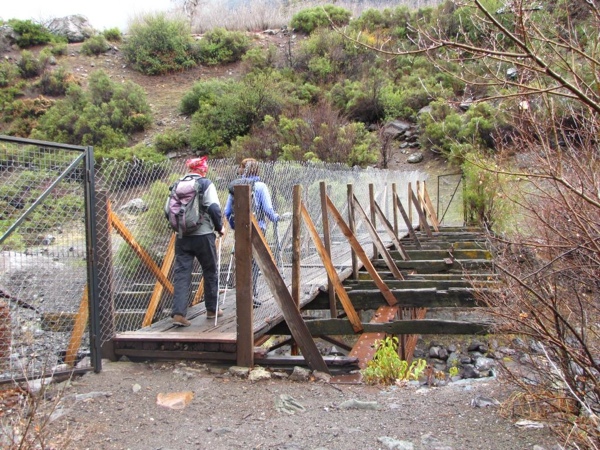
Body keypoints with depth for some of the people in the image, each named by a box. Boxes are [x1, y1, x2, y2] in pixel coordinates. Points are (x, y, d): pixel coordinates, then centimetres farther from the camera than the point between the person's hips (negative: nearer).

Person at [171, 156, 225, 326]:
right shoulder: (206, 184, -6)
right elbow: (214, 208, -15)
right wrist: (219, 227, -2)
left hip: (182, 237, 4)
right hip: (203, 235, -3)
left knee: (181, 274, 1)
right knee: (210, 272, 13)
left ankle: (178, 313, -11)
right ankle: (212, 309, 24)